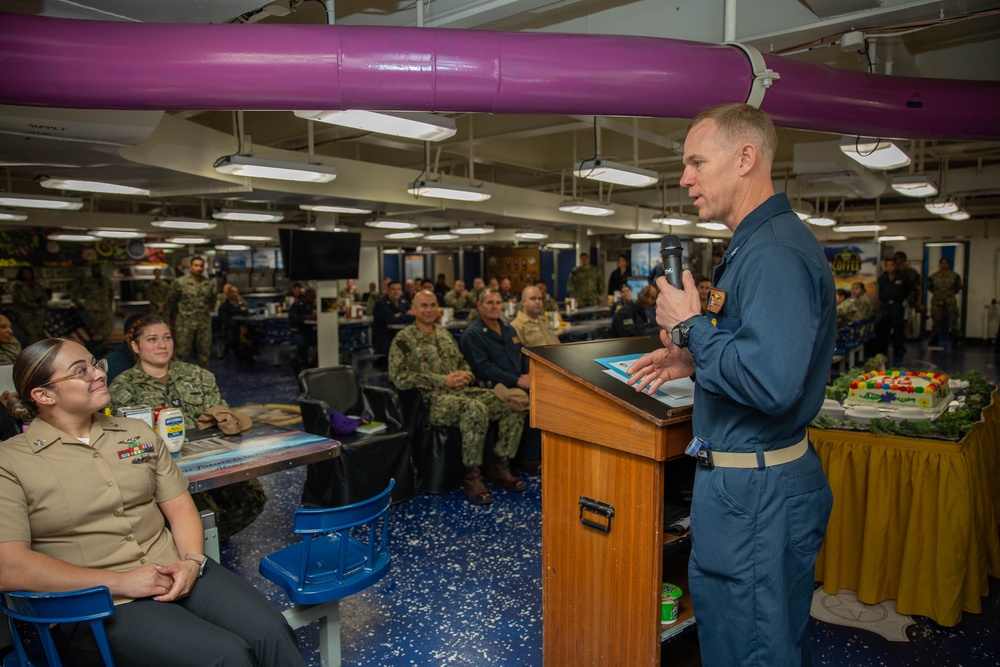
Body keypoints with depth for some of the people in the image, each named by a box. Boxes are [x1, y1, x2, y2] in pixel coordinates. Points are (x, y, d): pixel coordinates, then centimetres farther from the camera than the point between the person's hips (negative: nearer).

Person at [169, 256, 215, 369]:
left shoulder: (209, 284, 5)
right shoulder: (180, 282, -6)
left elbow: (212, 302, 19)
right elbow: (172, 301, 4)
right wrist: (182, 313, 11)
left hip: (204, 323, 4)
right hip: (185, 323, -3)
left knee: (204, 351, 12)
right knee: (182, 352, 0)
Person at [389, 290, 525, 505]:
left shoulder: (445, 334, 22)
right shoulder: (403, 340, 0)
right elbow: (400, 377, -12)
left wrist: (466, 375, 0)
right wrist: (444, 381, -16)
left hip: (463, 391, 7)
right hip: (432, 399, -7)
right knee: (476, 409, -37)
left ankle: (500, 466, -3)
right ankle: (472, 477, -24)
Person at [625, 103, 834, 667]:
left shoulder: (776, 252, -22)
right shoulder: (760, 243, 13)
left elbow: (771, 382, -33)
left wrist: (690, 327, -19)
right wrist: (694, 360, 9)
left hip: (757, 494, -11)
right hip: (749, 480, 11)